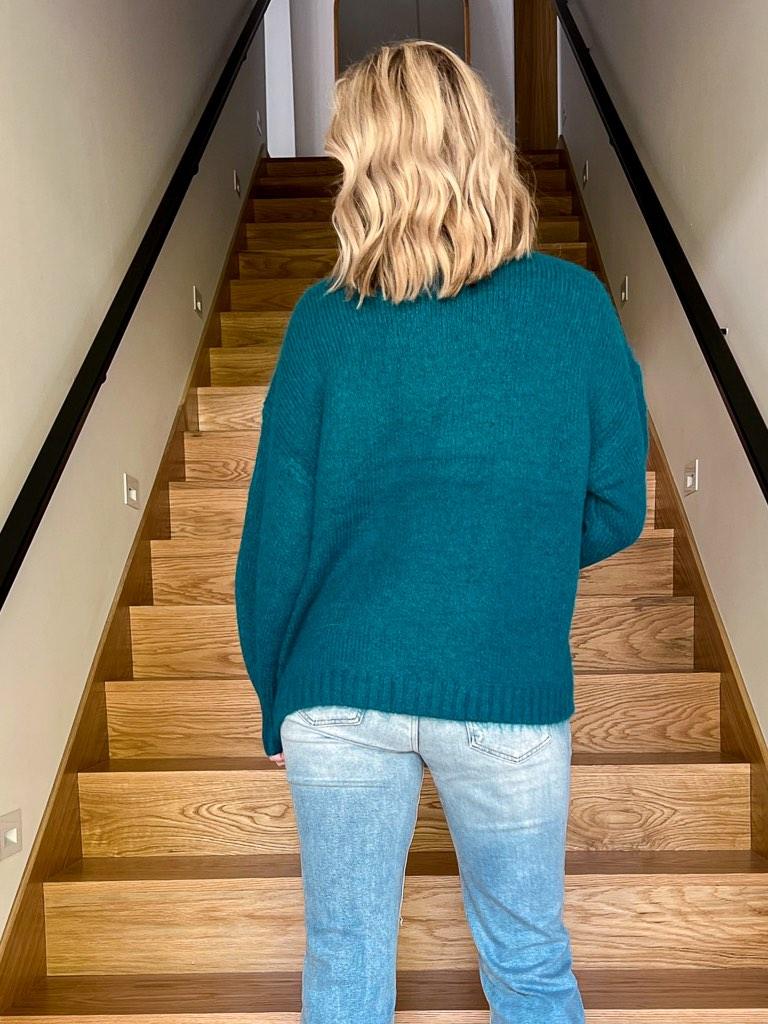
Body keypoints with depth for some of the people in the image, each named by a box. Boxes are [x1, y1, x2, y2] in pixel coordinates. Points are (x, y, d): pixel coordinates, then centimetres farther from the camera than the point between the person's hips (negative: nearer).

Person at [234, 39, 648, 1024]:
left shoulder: (325, 318, -8)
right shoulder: (577, 305, -7)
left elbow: (277, 535, -5)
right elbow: (615, 511, -1)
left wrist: (276, 701, 9)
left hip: (340, 695, 1)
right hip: (510, 692, 0)